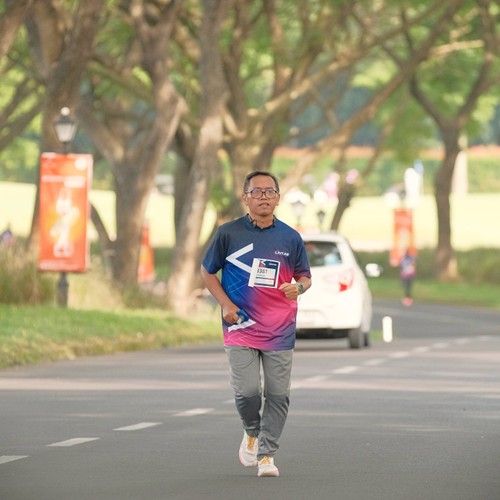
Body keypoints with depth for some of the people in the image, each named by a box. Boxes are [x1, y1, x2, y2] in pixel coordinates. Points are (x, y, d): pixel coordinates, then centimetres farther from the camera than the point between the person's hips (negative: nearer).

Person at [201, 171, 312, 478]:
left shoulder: (290, 237, 4)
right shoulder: (229, 233, -1)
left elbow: (305, 276, 14)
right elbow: (208, 272, 8)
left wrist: (299, 286, -11)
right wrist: (225, 304, -5)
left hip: (280, 331, 2)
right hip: (241, 325, -2)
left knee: (278, 394, -1)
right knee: (247, 390, -12)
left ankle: (267, 455, 9)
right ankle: (252, 433, 19)